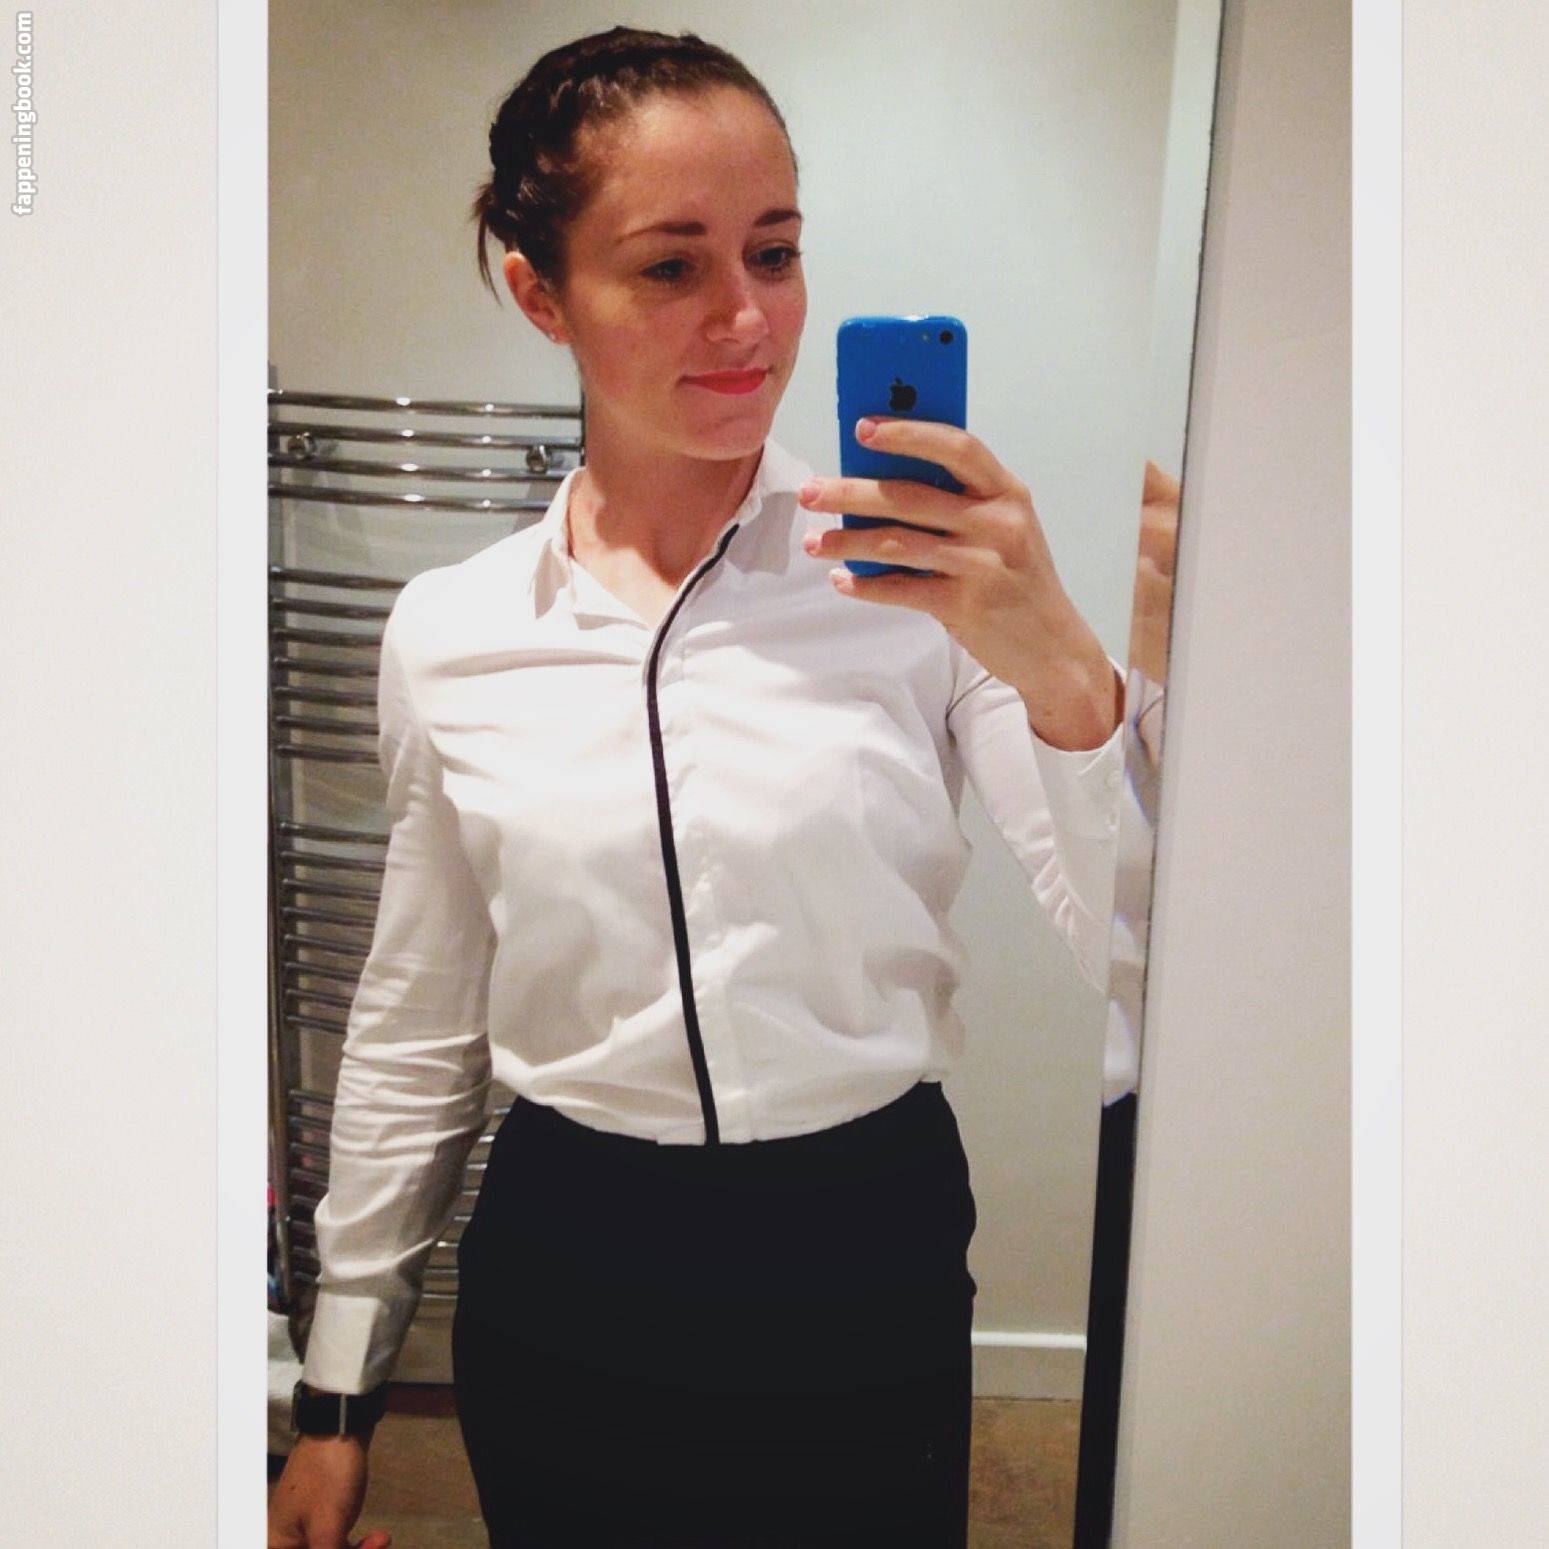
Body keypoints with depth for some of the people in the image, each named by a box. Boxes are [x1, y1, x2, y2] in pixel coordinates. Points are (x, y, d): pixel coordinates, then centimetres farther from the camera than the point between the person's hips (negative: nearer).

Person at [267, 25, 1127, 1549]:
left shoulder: (925, 569, -11)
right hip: (559, 1284, 2)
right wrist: (337, 1393, 11)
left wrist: (1063, 675, -32)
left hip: (867, 1266, -1)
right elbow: (415, 1030, 5)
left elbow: (1139, 957, -14)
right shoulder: (447, 630, -4)